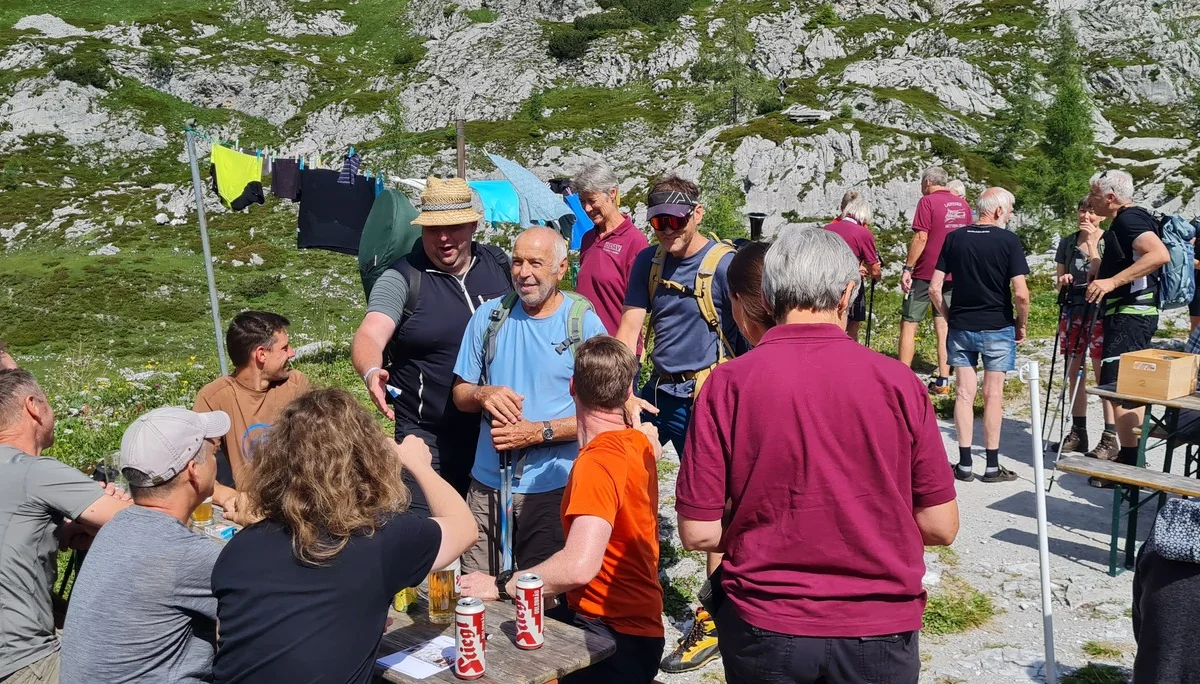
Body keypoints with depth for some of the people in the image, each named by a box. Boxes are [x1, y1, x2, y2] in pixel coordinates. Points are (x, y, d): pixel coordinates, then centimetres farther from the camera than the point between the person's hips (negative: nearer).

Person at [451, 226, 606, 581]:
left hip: (553, 489, -3)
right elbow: (460, 393, 9)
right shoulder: (489, 316, 4)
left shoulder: (584, 322, -6)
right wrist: (484, 395, -14)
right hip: (487, 484, 3)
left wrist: (540, 432, -18)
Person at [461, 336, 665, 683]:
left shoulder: (598, 461, -22)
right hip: (636, 624, 9)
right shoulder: (639, 441, 6)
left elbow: (580, 566, -34)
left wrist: (501, 587, -24)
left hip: (617, 643, -9)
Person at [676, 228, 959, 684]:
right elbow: (940, 526, -5)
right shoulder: (897, 381, -11)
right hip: (879, 630, 1)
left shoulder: (727, 385, -13)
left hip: (763, 629, 0)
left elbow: (698, 533, -11)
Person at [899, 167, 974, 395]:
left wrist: (907, 268, -13)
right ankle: (943, 381, 9)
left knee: (908, 324, 1)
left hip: (926, 273, -6)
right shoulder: (963, 204, 10)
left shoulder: (928, 202, -9)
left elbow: (921, 238, -16)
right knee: (944, 326, 10)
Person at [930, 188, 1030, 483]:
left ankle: (965, 464, 9)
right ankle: (992, 466, 10)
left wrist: (948, 318, 12)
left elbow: (934, 289, 0)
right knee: (993, 395, 4)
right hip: (998, 328, -3)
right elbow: (1021, 293, -14)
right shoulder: (1008, 240, -9)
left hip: (961, 327, 3)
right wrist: (1022, 325, 2)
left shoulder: (954, 239, 2)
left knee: (964, 394, 7)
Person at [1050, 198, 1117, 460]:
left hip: (1098, 312, -5)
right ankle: (1078, 433, 20)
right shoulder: (1067, 243, 11)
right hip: (1072, 310, 6)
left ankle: (1109, 438, -2)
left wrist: (1092, 243, -16)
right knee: (1073, 373, 10)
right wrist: (1061, 281, -5)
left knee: (1103, 374, -6)